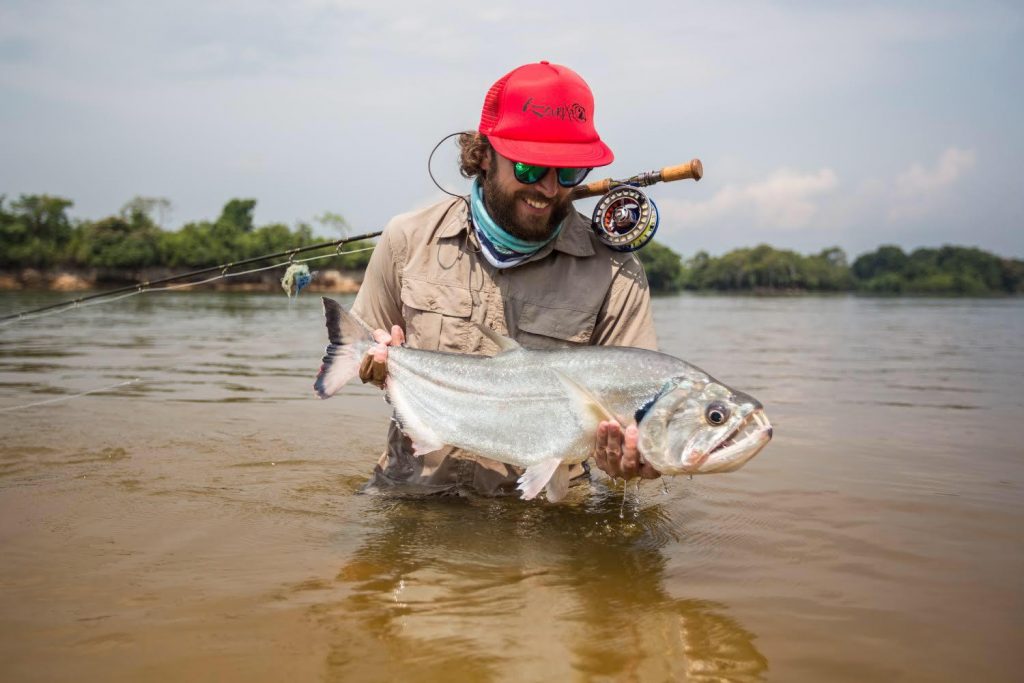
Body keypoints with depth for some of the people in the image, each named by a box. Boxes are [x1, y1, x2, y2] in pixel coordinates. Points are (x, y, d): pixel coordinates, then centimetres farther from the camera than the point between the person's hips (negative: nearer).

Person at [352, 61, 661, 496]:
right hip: (414, 491, 1)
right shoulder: (408, 239, 2)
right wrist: (379, 359, -9)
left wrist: (631, 455, -30)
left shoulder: (614, 275, -5)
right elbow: (360, 357, 15)